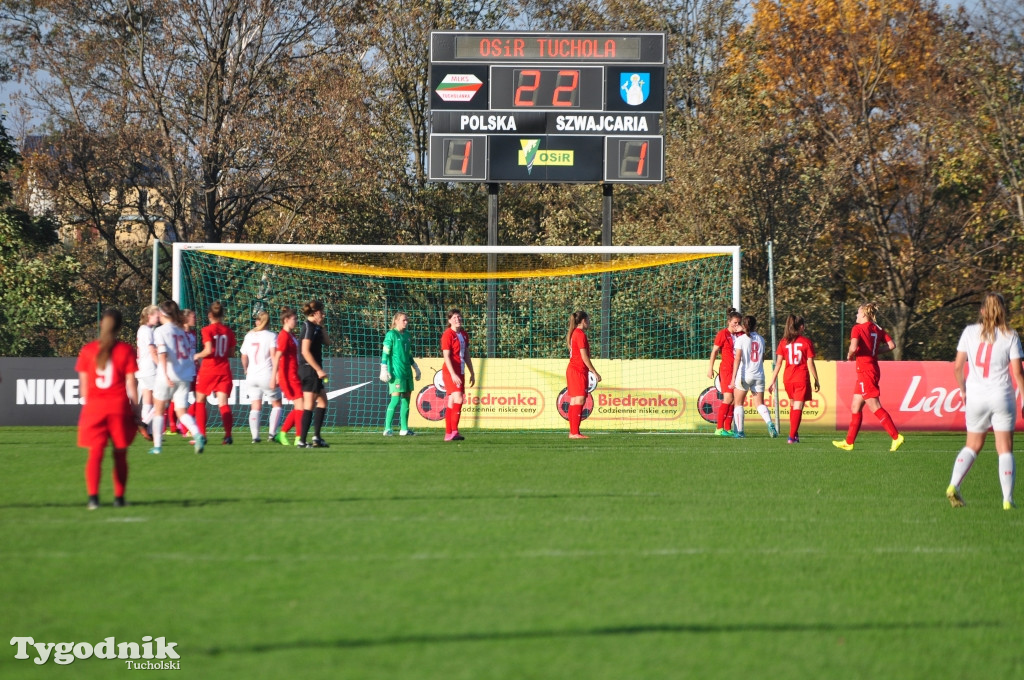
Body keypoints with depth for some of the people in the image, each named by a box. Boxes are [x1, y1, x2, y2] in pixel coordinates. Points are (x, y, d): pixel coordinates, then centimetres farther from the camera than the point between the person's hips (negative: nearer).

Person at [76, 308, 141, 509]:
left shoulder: (87, 350, 3)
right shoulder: (125, 350, -2)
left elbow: (83, 382, 5)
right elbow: (131, 383, -2)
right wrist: (136, 408, 4)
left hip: (94, 407, 1)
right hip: (119, 406, -1)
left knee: (95, 453, -2)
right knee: (120, 454, 11)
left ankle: (93, 496, -16)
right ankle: (119, 497, 13)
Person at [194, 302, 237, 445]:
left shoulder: (208, 330, -10)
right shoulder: (228, 331, 3)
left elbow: (208, 351, -18)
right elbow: (231, 352, 8)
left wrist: (198, 356, 0)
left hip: (208, 370, -3)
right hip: (224, 370, 3)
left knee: (200, 400, 13)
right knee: (223, 403, -1)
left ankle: (201, 434, 10)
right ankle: (228, 434, -17)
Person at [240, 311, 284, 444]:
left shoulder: (248, 336, 9)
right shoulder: (271, 336, -4)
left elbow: (244, 357, 16)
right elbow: (274, 356, -13)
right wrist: (274, 376, -17)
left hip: (252, 376, 4)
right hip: (267, 375, -4)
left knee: (255, 407, 4)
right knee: (276, 404, 10)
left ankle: (255, 436, -8)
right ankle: (272, 433, -2)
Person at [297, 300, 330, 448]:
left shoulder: (314, 327, 15)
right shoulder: (309, 327, -14)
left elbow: (327, 342, 20)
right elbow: (305, 351, -21)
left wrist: (321, 326, 12)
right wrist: (318, 369, -21)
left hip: (313, 371, 10)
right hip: (309, 369, -10)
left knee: (322, 401, 15)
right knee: (309, 405, -8)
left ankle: (316, 437, 16)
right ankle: (302, 441, -7)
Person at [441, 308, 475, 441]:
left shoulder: (464, 334, 13)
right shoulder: (448, 334, -10)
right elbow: (446, 356, -16)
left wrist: (472, 373, 20)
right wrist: (453, 374, -23)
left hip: (460, 372, 8)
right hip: (450, 372, -8)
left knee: (452, 403, 8)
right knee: (458, 400, -19)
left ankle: (448, 434, 10)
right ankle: (454, 431, -22)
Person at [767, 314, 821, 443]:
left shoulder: (784, 342, 4)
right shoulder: (806, 342, -4)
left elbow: (778, 363, 1)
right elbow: (810, 363, -5)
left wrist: (772, 381, 4)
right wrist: (816, 380, 3)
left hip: (787, 379, 3)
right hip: (802, 379, -3)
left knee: (793, 405, 21)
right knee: (798, 407, -2)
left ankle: (794, 434, 23)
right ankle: (792, 436, -10)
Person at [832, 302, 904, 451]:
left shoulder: (857, 328, -10)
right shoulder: (877, 329, 10)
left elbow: (853, 348, -24)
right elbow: (891, 345, 5)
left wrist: (850, 355, -3)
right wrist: (875, 350, 13)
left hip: (865, 371, -9)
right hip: (874, 370, 9)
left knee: (874, 407, -9)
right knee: (855, 407, 14)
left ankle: (896, 436, -15)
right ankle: (849, 442, 18)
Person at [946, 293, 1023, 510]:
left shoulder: (970, 332, 1)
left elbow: (957, 366, 1)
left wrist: (963, 390, 15)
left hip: (975, 396, 2)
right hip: (1002, 396, -2)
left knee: (973, 446, 16)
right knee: (1005, 449, 5)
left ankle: (953, 485, -3)